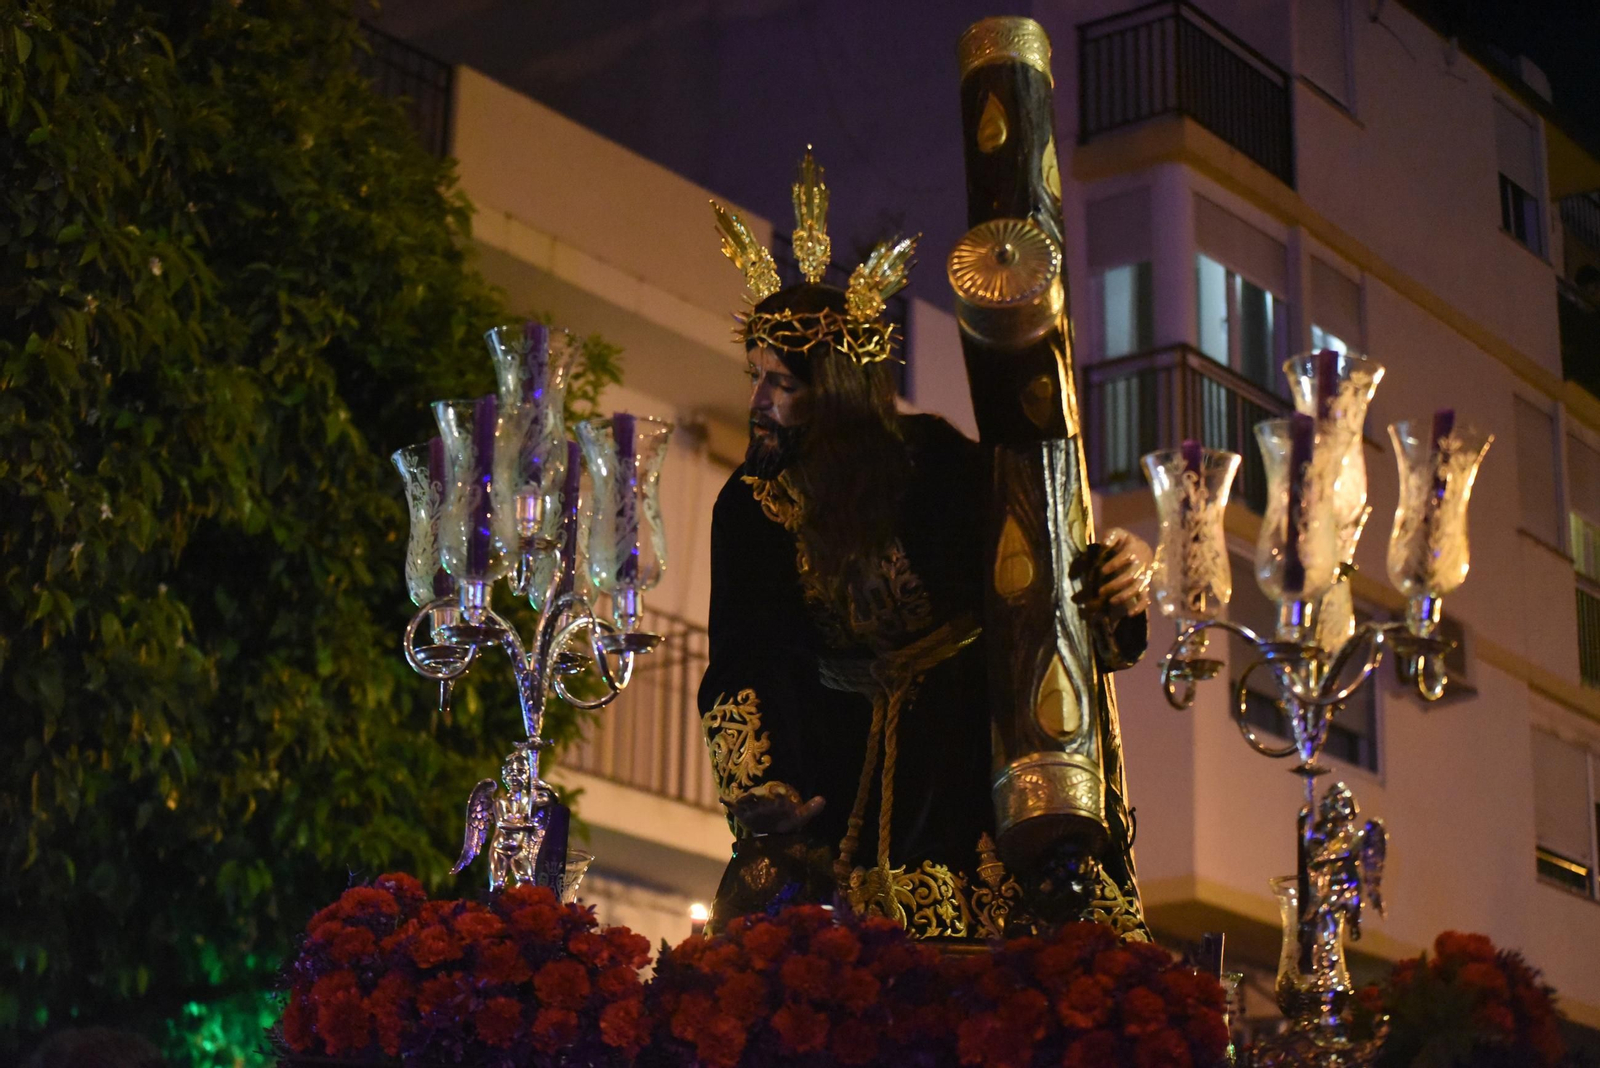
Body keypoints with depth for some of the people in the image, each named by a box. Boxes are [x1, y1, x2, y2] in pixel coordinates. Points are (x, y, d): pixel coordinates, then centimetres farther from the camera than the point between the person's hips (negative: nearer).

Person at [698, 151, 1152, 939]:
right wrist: (753, 790, -20)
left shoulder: (942, 467, -8)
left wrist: (1122, 578, -28)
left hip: (962, 749, -3)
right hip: (835, 771, 3)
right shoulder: (748, 505, 1)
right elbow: (737, 667, -4)